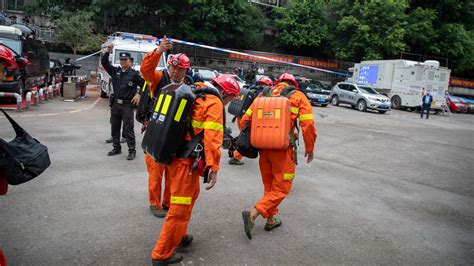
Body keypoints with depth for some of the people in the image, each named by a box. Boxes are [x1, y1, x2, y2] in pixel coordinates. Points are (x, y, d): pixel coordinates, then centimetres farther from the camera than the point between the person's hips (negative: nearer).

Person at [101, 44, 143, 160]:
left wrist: (139, 94, -6)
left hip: (127, 105, -5)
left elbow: (144, 83, -1)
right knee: (115, 128, 13)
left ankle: (132, 151, 3)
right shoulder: (115, 71, 9)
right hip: (115, 104, 6)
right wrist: (107, 52, -8)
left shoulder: (134, 73, -5)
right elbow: (104, 63, 5)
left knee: (128, 129, -4)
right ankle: (117, 148, 26)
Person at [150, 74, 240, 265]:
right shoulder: (214, 104, -12)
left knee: (191, 194, 26)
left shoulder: (196, 94, 15)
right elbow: (212, 138, -23)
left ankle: (178, 236, 39)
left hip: (176, 153, 10)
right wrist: (213, 167, -25)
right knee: (180, 207, 1)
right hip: (186, 160, -10)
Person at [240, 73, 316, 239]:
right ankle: (253, 214, -8)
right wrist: (309, 148, 5)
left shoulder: (264, 95, 11)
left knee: (269, 185, 20)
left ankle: (270, 220, 31)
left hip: (263, 147, 5)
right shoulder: (298, 97, 2)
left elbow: (245, 120, 6)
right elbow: (308, 125, -8)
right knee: (281, 188, 7)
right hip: (283, 149, -4)